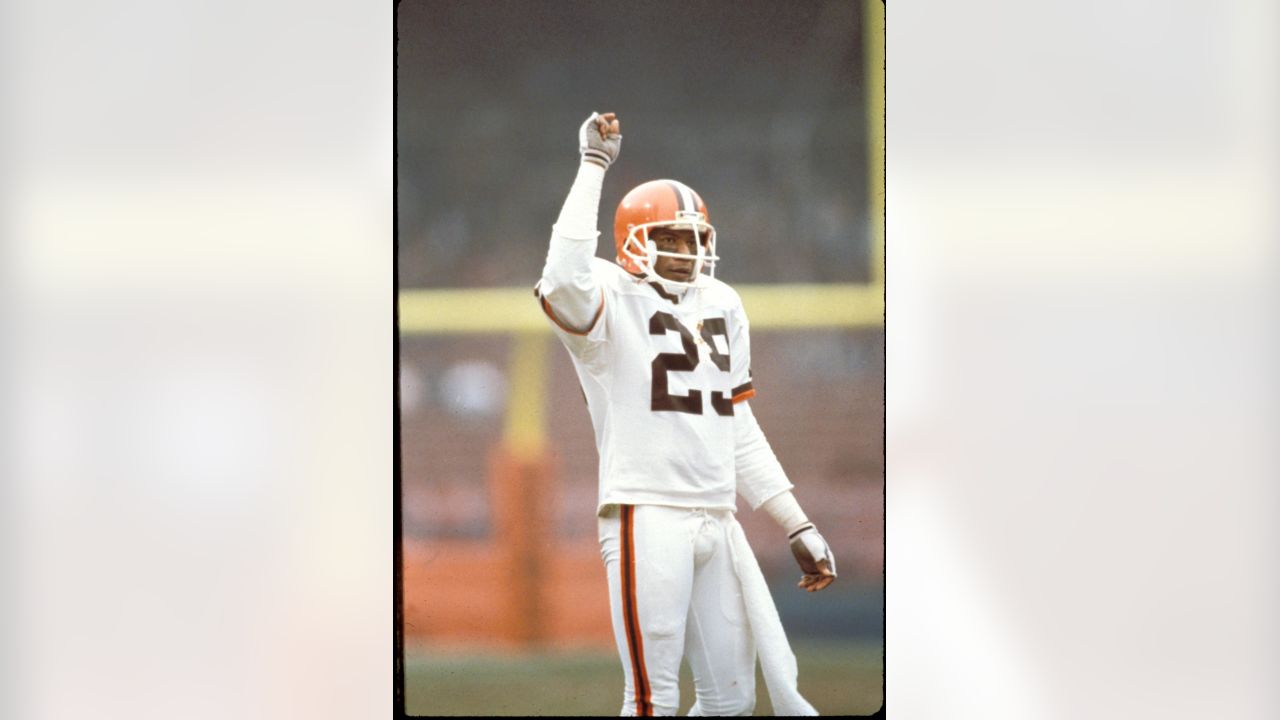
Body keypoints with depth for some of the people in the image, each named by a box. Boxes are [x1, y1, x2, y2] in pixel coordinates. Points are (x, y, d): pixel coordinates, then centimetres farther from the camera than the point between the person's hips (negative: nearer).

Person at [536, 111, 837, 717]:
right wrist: (594, 165, -19)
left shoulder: (723, 307, 18)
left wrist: (798, 528, 19)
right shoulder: (612, 300, -3)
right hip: (646, 516, -7)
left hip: (717, 522, 7)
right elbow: (565, 278, -29)